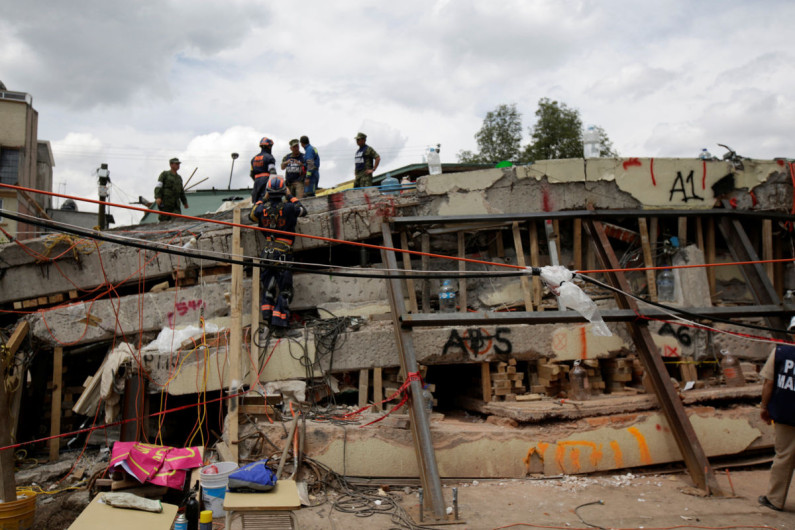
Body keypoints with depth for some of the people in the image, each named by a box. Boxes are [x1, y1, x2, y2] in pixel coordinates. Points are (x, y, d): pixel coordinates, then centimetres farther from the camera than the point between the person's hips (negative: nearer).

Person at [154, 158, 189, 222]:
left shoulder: (179, 178, 21)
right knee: (164, 221, -6)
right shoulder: (164, 174, 6)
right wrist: (158, 197, -19)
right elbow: (158, 186, -4)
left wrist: (185, 202, 30)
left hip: (175, 204, 4)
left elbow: (181, 191, 29)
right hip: (165, 203, -4)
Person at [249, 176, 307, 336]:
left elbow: (251, 215, 22)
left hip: (267, 252, 3)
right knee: (284, 290, 2)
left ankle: (267, 316, 7)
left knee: (267, 287, 17)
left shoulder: (262, 208, 0)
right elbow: (303, 210, 12)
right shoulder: (288, 207, -8)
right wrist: (291, 197, 20)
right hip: (284, 253, -3)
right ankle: (279, 325, -2)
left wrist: (262, 200, 24)